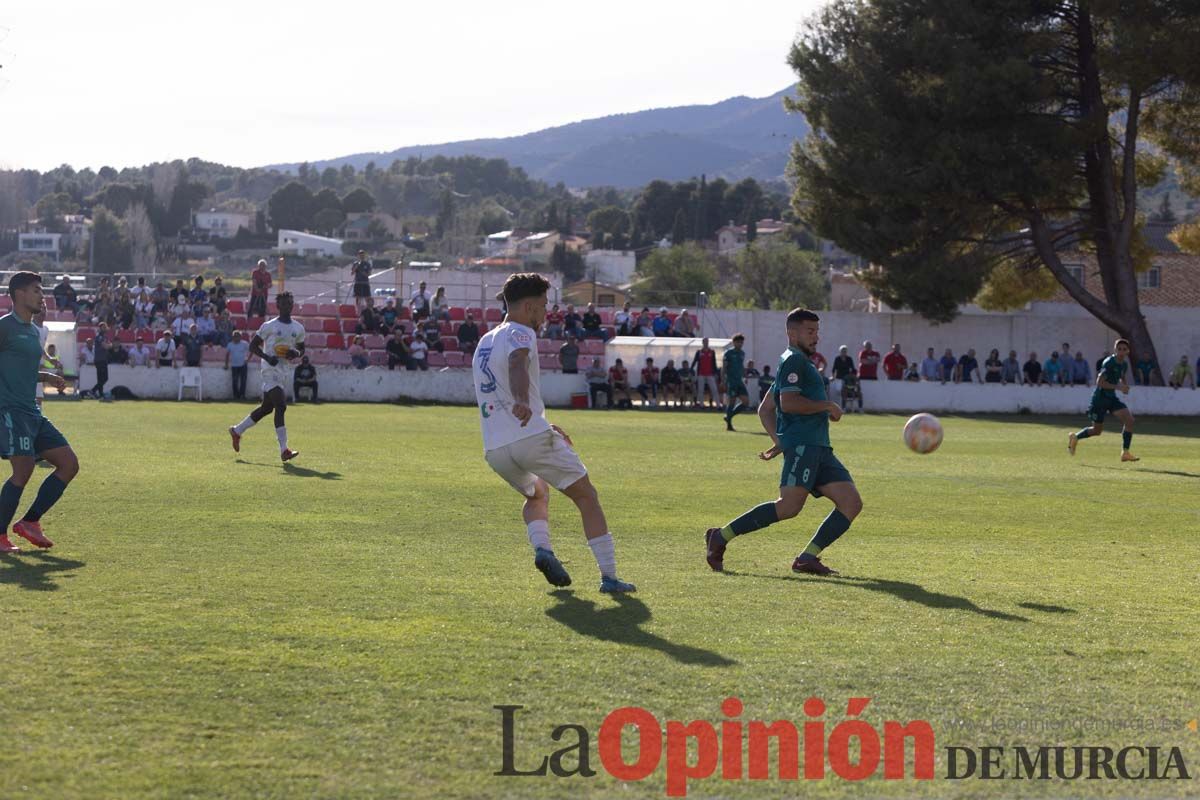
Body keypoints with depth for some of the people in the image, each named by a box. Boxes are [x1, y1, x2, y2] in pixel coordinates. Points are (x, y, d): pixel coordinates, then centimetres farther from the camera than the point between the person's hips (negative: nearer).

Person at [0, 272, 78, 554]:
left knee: (69, 464, 3)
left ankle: (29, 522, 11)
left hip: (32, 413, 9)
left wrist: (48, 378, 17)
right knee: (23, 470, -17)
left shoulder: (34, 330, 19)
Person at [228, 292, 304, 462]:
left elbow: (302, 349, 20)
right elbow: (253, 345, -2)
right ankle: (284, 450, -21)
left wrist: (296, 353, -4)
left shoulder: (298, 328, 10)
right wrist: (267, 357, -18)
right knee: (281, 406, -18)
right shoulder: (269, 326, -6)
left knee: (266, 408, 16)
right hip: (270, 370, -7)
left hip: (283, 371, 7)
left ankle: (237, 430, 36)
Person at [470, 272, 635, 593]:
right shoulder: (520, 334, -3)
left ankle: (541, 548, 3)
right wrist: (522, 404, -48)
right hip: (533, 438, -8)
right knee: (586, 497, 5)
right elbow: (517, 366, -28)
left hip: (494, 449, 8)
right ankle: (609, 576, -2)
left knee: (536, 495, 32)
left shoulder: (485, 342, 24)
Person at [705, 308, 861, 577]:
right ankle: (721, 537, -13)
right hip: (802, 442, -10)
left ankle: (808, 558, -5)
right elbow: (788, 403, -17)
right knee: (789, 506, -21)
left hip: (819, 447, 10)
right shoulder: (794, 360, -2)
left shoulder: (801, 362, 28)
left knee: (852, 502, -2)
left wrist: (779, 441, 16)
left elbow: (765, 409, 28)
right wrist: (827, 406, -7)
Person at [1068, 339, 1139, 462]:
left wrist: (1125, 385, 3)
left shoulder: (1124, 364, 5)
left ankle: (1125, 452, -9)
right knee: (1097, 430, 4)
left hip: (1111, 398, 7)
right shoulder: (1109, 363, -19)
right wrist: (1118, 387, -29)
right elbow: (1099, 382, -25)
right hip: (1100, 398, -7)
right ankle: (1075, 437, 33)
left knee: (1129, 419, -13)